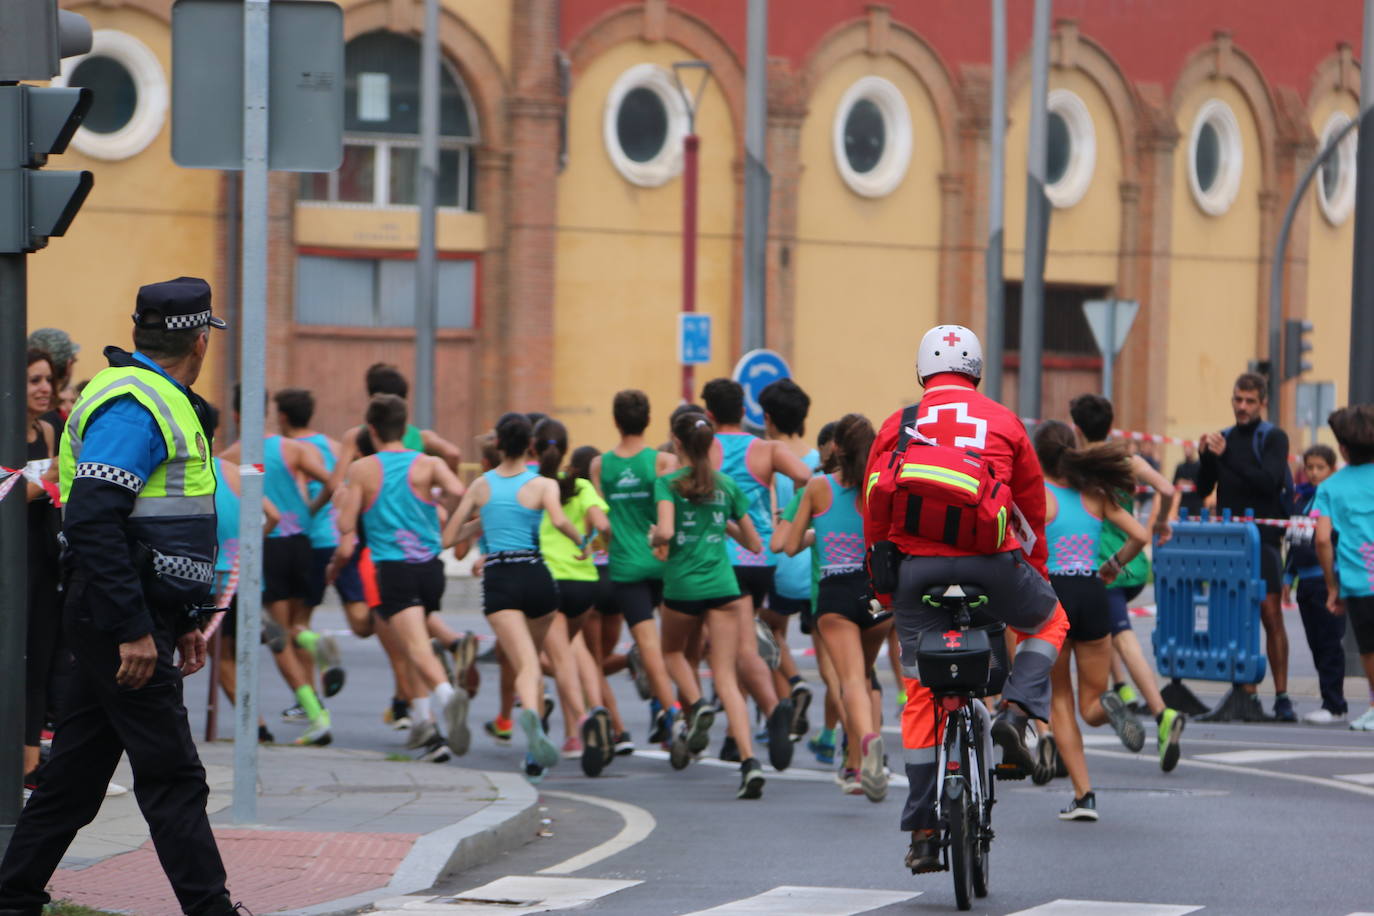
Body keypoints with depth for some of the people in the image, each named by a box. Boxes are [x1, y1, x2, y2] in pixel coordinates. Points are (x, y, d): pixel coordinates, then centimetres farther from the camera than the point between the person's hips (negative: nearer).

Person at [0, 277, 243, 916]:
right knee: (173, 778, -8)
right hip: (121, 621, -10)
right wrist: (133, 630, -24)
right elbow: (92, 519, -23)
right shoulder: (135, 403, -14)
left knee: (75, 774, 13)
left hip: (120, 624, 10)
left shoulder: (153, 401, 19)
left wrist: (180, 623, 22)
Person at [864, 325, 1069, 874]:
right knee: (1048, 620, 29)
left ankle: (922, 831, 8)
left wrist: (879, 582, 23)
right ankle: (1016, 711, 3)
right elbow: (1034, 509, 18)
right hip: (992, 562, -1)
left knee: (921, 698, 10)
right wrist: (1037, 575, 31)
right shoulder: (1004, 423, 11)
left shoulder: (898, 426, 11)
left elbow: (874, 511, 12)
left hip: (916, 566, 1)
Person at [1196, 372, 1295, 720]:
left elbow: (1269, 481, -16)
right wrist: (1206, 456, -5)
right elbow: (1204, 490, 13)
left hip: (1263, 538, -4)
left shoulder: (1273, 438, -1)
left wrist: (1226, 456, -20)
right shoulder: (1225, 437, 14)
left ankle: (1282, 697, -5)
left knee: (1271, 616, -8)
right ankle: (1248, 695, 3)